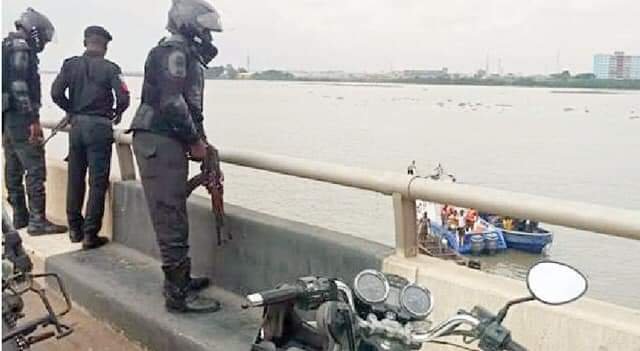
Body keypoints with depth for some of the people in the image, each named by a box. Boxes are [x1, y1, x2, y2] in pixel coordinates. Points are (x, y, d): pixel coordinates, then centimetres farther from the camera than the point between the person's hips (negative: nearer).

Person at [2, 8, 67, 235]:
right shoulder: (20, 47, -10)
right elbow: (19, 85, -20)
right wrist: (33, 119, -21)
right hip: (20, 117, -10)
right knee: (35, 169, -9)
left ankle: (20, 216, 20)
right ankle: (37, 221, -10)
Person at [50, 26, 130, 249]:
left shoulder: (71, 64, 3)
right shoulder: (110, 68, -7)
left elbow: (56, 93, -3)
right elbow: (123, 98, -14)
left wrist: (71, 110, 13)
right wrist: (116, 114, 6)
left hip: (77, 124, 4)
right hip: (99, 127, -4)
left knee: (75, 178, 14)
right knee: (98, 182, 1)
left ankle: (74, 229, 22)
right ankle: (90, 234, 1)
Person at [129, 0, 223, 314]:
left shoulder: (186, 53, 21)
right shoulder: (175, 51, -10)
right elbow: (171, 103, -21)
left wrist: (197, 140, 12)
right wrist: (195, 141, -12)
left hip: (165, 143, 10)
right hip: (161, 143, -10)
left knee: (173, 216, 16)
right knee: (171, 219, -8)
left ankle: (178, 279, 27)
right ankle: (178, 294, -3)